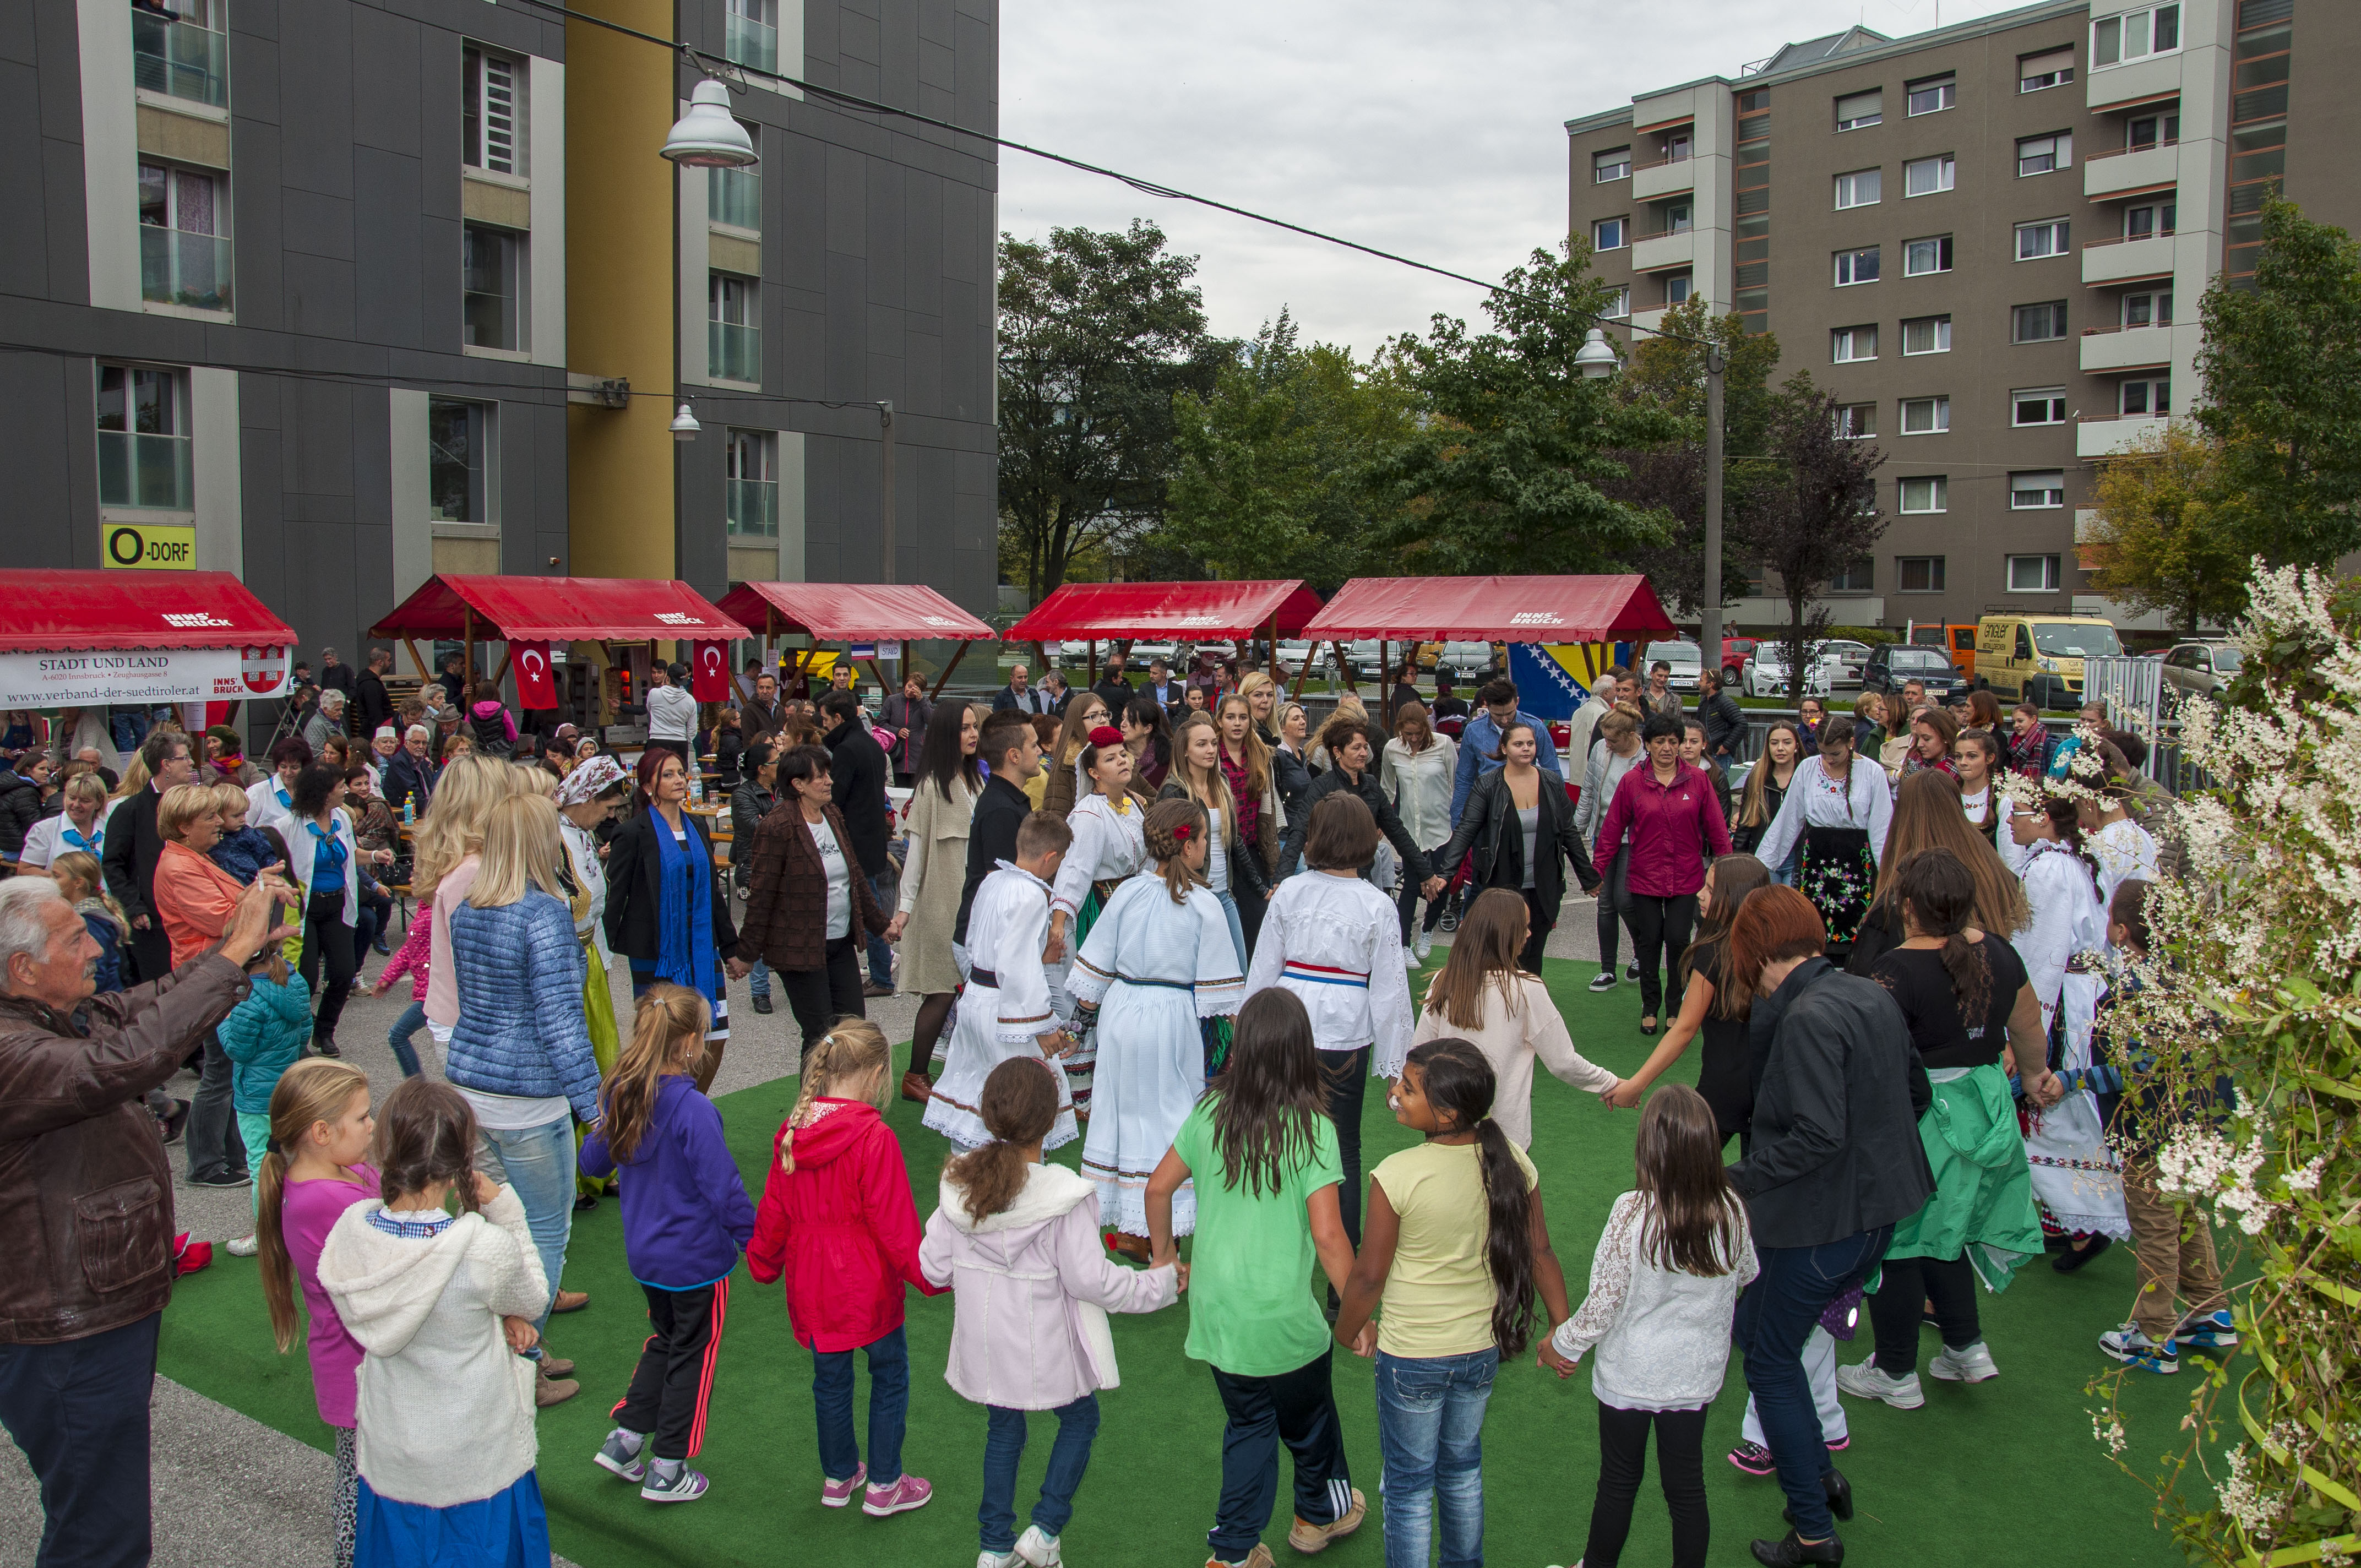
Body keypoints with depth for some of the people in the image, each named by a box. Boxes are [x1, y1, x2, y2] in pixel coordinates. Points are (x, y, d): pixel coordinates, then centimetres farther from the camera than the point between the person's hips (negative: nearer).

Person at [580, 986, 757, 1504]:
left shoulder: (621, 1096, -5)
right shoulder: (692, 1109, -27)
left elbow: (593, 1161, 10)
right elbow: (722, 1185, -24)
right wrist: (753, 1239, -11)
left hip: (644, 1253, 7)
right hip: (698, 1257, -7)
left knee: (665, 1339, 27)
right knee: (692, 1355, 11)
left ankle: (625, 1438, 27)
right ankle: (667, 1470, 20)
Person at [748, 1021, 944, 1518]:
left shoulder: (792, 1133, -5)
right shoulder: (874, 1137, -22)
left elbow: (773, 1212, 6)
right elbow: (894, 1222, -18)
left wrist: (764, 1264, 23)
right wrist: (929, 1275, -5)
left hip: (812, 1286, 6)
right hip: (867, 1285, -5)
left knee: (830, 1379, 21)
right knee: (890, 1376, 14)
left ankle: (838, 1476, 36)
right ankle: (883, 1485, 24)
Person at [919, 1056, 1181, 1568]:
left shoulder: (959, 1184, -11)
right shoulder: (1063, 1198, -25)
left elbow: (933, 1266, -3)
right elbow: (1090, 1280, -19)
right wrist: (1159, 1283, -6)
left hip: (985, 1342, 4)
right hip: (1045, 1345, -4)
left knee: (1003, 1428, 23)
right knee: (1080, 1419, 21)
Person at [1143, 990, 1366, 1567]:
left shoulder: (1210, 1112, -5)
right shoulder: (1311, 1128, -18)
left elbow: (1159, 1187, 4)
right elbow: (1328, 1235, -21)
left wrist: (1163, 1253, 21)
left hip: (1216, 1311, 4)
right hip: (1283, 1319, -4)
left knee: (1247, 1424, 23)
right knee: (1307, 1421, 24)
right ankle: (1320, 1511, 46)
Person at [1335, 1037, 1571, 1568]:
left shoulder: (1397, 1175, -26)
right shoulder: (1511, 1161, -13)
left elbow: (1370, 1274, -17)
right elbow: (1539, 1253, -4)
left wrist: (1346, 1331, 2)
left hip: (1411, 1359, -5)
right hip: (1483, 1349, 5)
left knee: (1409, 1485, 15)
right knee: (1463, 1469, 26)